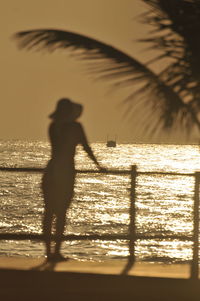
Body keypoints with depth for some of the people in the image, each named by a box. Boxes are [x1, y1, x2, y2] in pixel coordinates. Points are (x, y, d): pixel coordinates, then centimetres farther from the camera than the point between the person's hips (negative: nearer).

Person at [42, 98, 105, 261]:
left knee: (49, 211, 7)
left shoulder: (53, 126, 10)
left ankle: (49, 250, 7)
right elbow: (86, 147, 1)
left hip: (51, 170, 5)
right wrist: (98, 164, 13)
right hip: (66, 171, -5)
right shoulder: (75, 126, -3)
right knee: (61, 212, -3)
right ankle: (56, 251, -5)